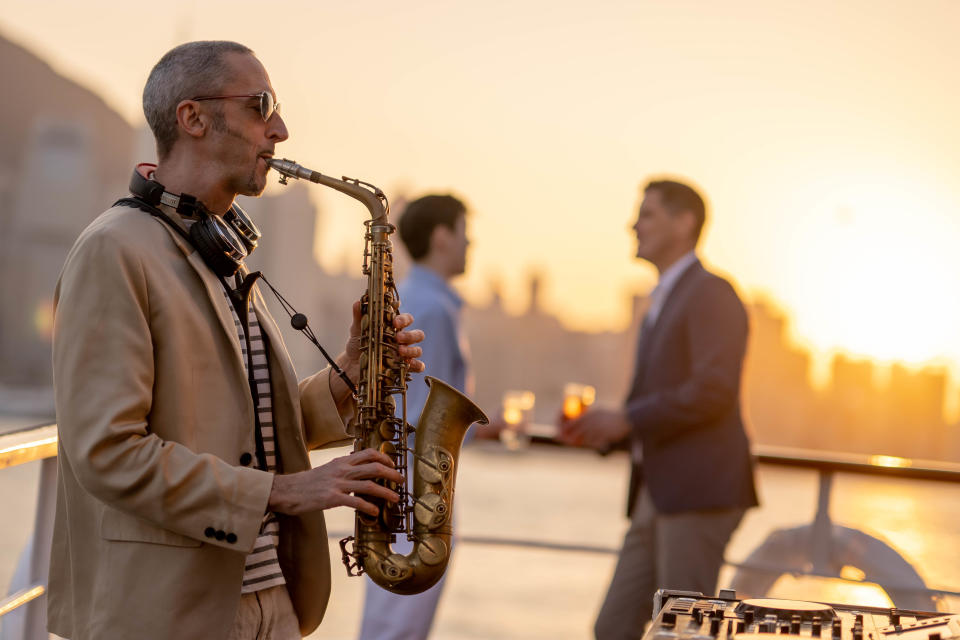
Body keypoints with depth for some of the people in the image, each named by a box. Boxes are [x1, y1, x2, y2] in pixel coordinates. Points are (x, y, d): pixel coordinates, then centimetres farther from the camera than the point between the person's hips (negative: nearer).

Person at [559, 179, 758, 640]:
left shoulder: (711, 294, -8)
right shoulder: (664, 305, 23)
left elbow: (714, 391, -20)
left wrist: (627, 419, -16)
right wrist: (603, 429, 8)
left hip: (702, 491, -10)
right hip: (659, 496, 10)